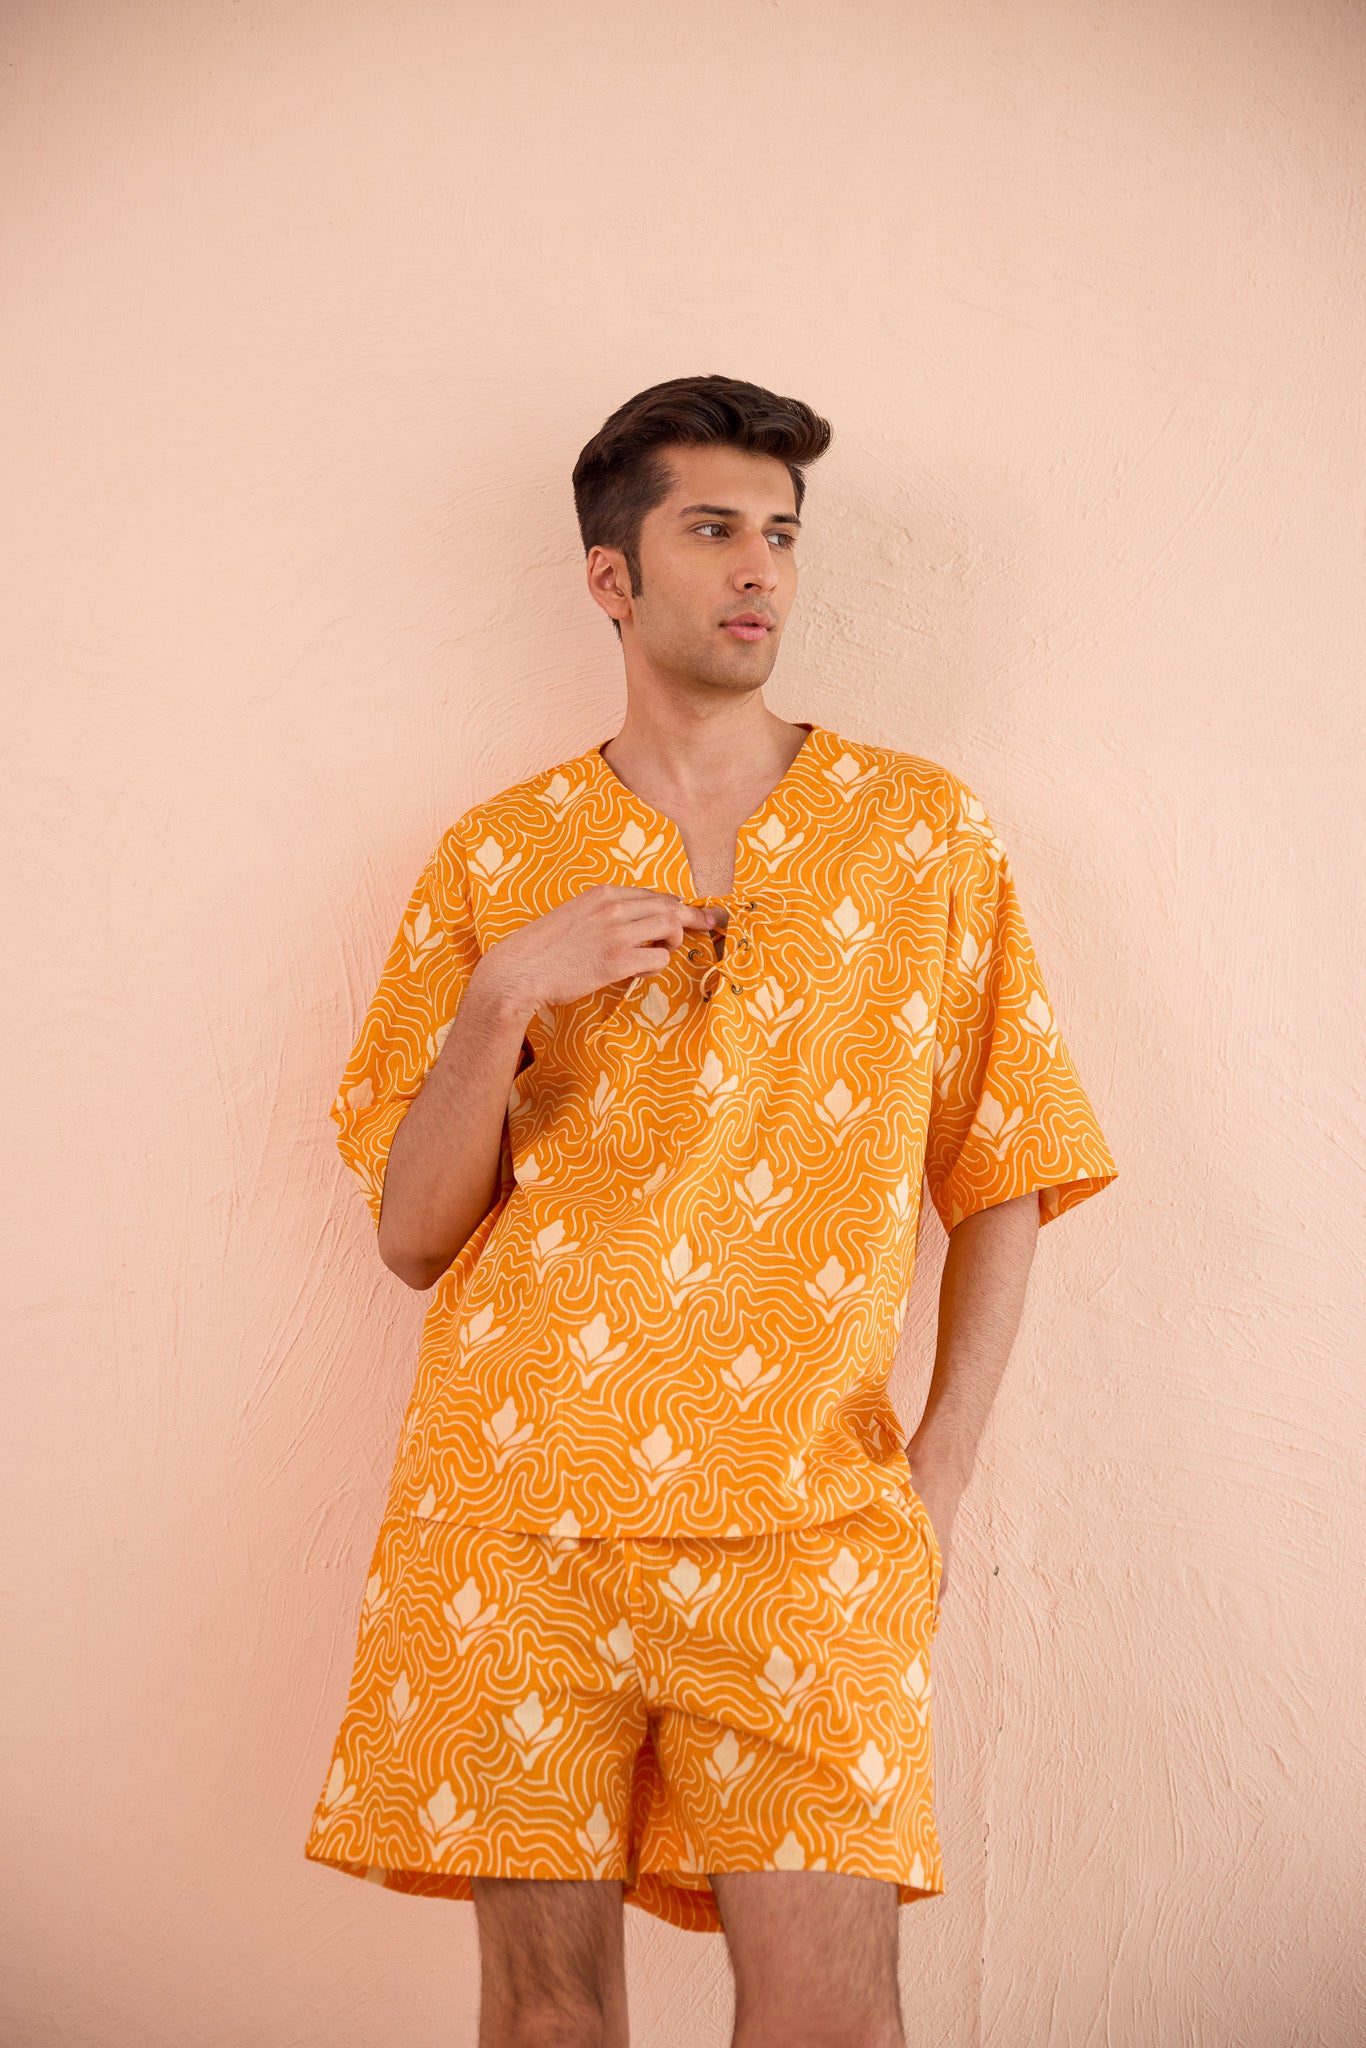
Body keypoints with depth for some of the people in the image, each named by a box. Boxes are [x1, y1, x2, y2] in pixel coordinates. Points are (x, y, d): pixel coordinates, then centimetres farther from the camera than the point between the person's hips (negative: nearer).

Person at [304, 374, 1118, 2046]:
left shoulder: (925, 830, 9)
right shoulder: (495, 857, 10)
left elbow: (1002, 1180, 10)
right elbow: (410, 1235, 7)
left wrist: (936, 1475, 0)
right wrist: (503, 995, -9)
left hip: (807, 1515, 0)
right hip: (514, 1509, 1)